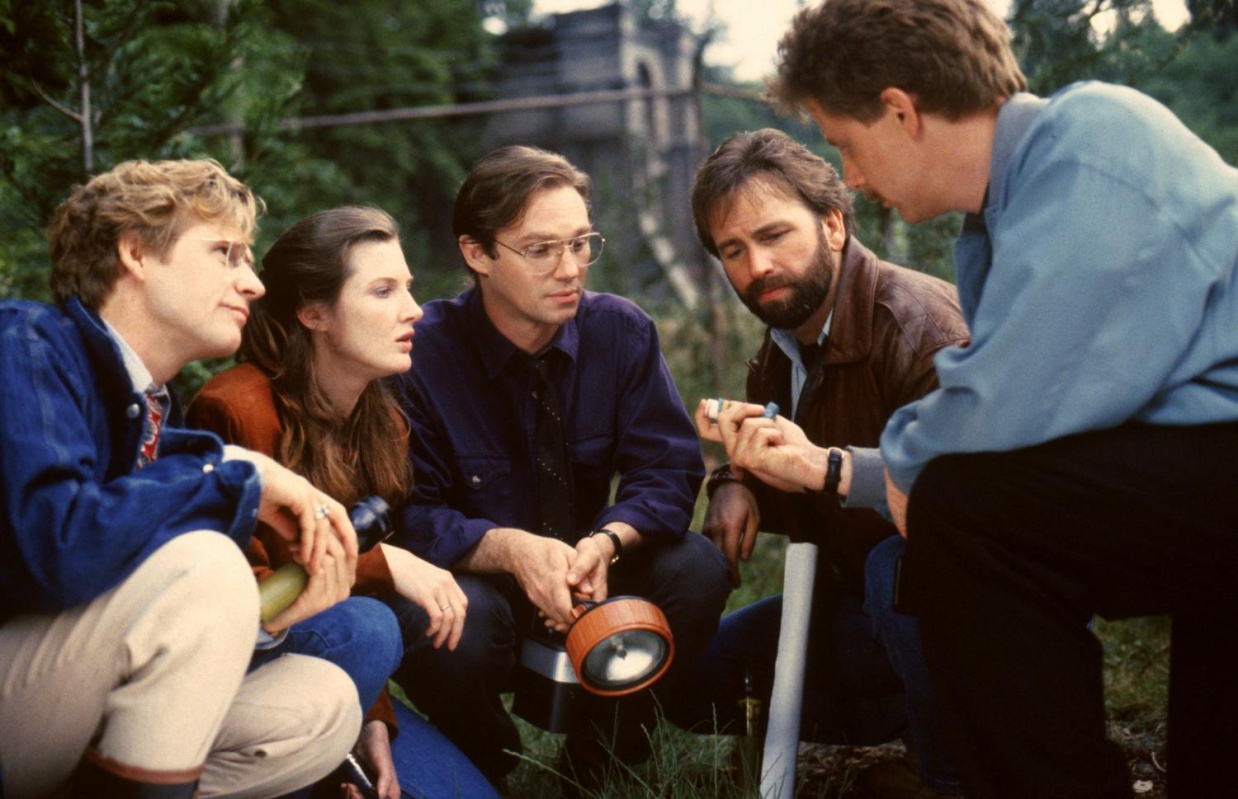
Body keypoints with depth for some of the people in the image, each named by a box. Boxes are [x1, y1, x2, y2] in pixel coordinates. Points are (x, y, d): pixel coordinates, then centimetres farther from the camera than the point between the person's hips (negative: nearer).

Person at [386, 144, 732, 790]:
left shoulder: (622, 332, -6)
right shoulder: (422, 354, -16)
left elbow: (668, 470, -10)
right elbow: (411, 516, -17)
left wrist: (607, 541, -32)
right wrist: (510, 548, -36)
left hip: (594, 580, 3)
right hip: (480, 585, -3)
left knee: (696, 568, -23)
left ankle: (599, 760, 1)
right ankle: (486, 767, 1)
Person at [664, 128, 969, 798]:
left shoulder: (916, 319, -22)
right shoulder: (779, 353, 7)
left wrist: (827, 466, -47)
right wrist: (735, 483, -4)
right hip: (857, 599, 9)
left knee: (901, 562, -42)